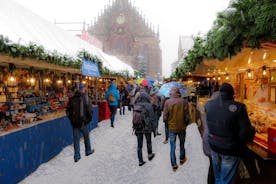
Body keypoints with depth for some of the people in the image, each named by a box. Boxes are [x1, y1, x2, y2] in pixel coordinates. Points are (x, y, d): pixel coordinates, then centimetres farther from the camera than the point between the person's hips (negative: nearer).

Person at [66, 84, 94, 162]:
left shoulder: (72, 98, -1)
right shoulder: (85, 97, -12)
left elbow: (68, 111, 4)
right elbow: (90, 110, -15)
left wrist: (71, 119, 15)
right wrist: (89, 118, 0)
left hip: (75, 122, 3)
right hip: (84, 121, -3)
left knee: (76, 139, 9)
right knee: (86, 137, 18)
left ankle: (77, 156, 12)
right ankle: (88, 151, 34)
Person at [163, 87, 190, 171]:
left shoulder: (167, 102, -15)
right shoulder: (184, 102, -15)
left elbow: (165, 117, -12)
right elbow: (187, 116, -11)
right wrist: (186, 124, 9)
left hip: (171, 127, -1)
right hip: (182, 127, 1)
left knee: (172, 146, 11)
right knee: (182, 144, 22)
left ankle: (174, 165, 17)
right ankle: (182, 159, 42)